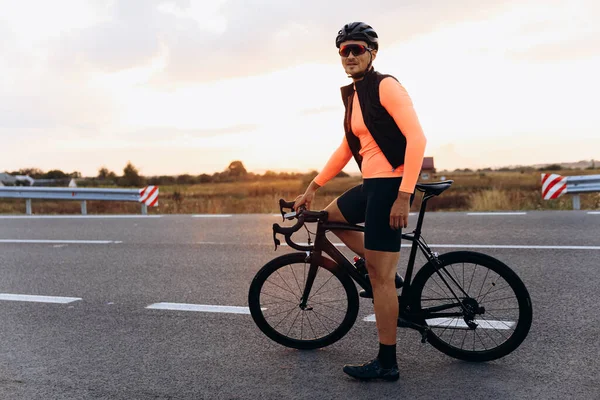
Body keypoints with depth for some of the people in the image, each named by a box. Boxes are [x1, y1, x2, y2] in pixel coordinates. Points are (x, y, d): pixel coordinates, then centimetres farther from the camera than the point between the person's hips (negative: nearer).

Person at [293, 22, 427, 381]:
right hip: (371, 184, 10)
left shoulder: (385, 86, -12)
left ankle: (386, 364, 6)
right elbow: (347, 148, 21)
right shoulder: (352, 94, 15)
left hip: (391, 185, -10)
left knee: (380, 276, -6)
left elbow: (417, 138, -20)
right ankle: (389, 272, 22)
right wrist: (313, 187, 18)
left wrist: (403, 195, -26)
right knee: (331, 218, 28)